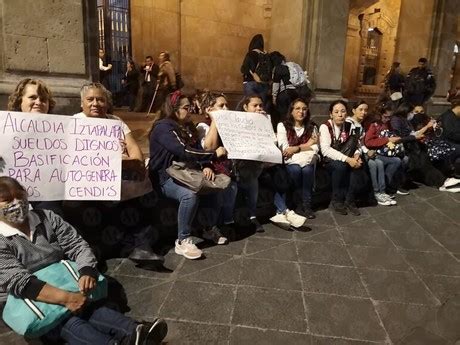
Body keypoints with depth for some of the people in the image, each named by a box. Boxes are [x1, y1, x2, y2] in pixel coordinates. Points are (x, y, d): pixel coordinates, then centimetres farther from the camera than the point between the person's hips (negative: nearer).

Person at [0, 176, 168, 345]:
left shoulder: (47, 218, 3)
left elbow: (77, 245, -1)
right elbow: (18, 282, -23)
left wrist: (87, 272, -22)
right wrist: (66, 298, -33)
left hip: (59, 285, 5)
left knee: (88, 307, -27)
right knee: (65, 321, -33)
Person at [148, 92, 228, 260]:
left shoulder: (185, 127, 14)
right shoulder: (163, 127, -14)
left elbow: (195, 150, 8)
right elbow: (184, 152, -26)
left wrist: (206, 166, -14)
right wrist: (214, 154, -20)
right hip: (165, 178, -8)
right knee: (190, 194, -36)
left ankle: (210, 228, 8)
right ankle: (182, 241, -22)